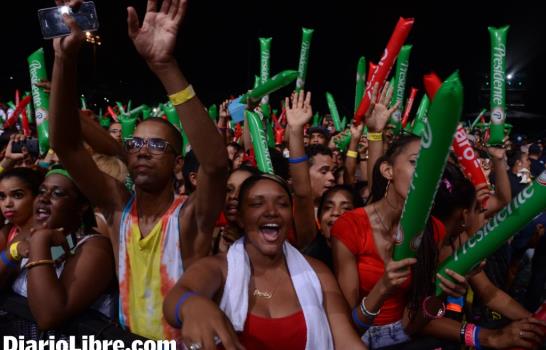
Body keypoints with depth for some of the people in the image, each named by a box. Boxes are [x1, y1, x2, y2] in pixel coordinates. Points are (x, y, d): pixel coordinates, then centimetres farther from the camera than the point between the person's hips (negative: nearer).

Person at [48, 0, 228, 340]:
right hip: (127, 344, 3)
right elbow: (65, 144, -13)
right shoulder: (118, 207, -4)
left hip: (185, 344, -3)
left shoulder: (191, 217, -14)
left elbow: (216, 163, -33)